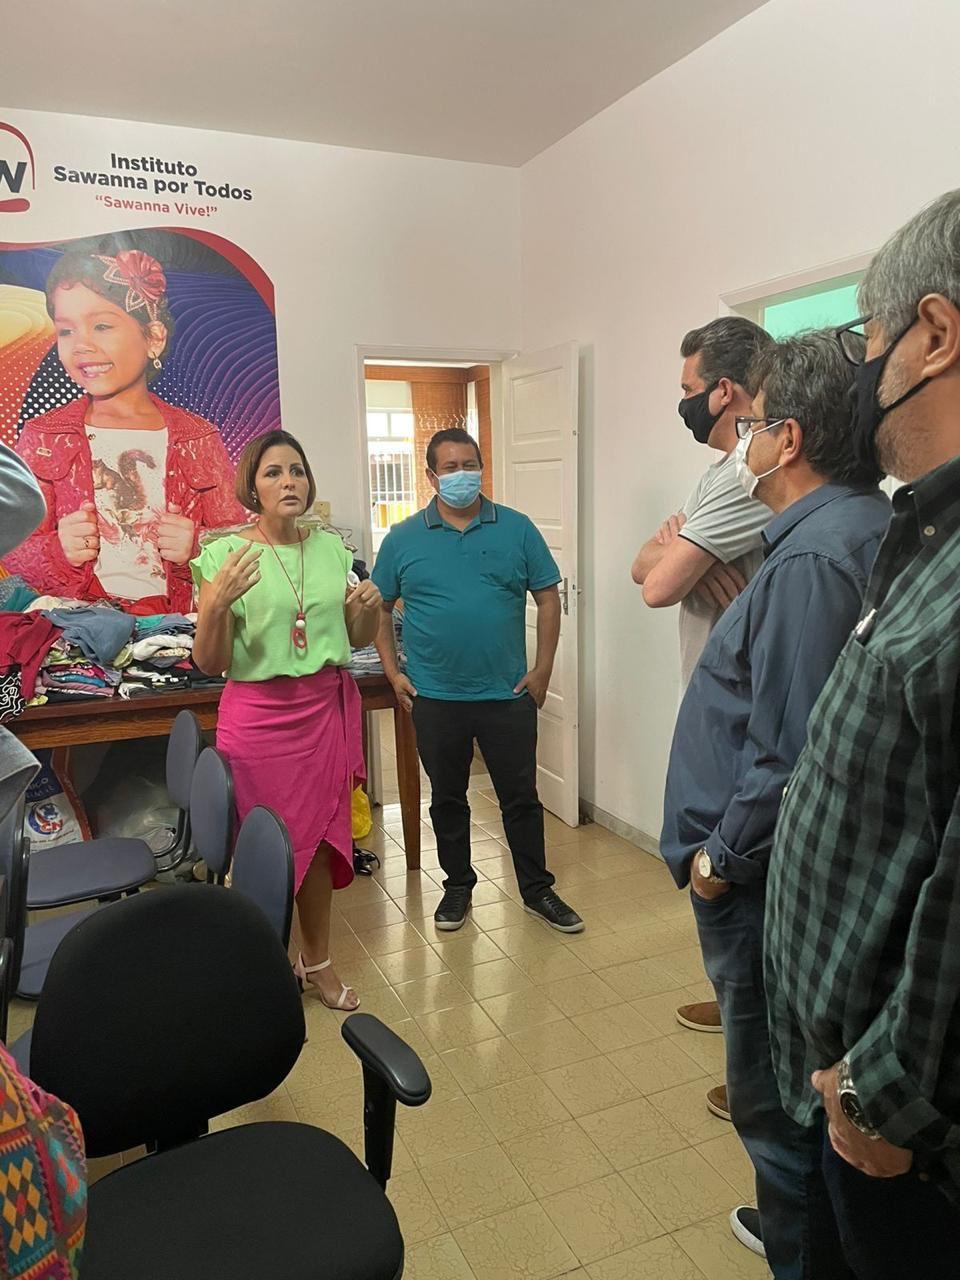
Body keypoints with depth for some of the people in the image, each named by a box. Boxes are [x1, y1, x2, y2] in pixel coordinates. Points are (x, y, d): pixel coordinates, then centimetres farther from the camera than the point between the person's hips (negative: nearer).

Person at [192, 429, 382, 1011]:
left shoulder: (333, 548, 5)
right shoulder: (224, 556, -7)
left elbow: (358, 638, 14)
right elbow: (210, 663, -8)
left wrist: (370, 607, -7)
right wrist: (219, 602, -25)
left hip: (328, 707, 4)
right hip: (259, 716, -3)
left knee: (320, 833, 12)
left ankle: (317, 958, 32)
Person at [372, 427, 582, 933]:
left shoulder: (517, 529, 0)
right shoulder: (402, 539, 1)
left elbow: (547, 598, 2)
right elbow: (379, 608, 7)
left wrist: (542, 670, -3)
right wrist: (393, 672, 0)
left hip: (508, 694, 0)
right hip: (434, 697, 1)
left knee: (521, 797, 9)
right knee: (447, 798, 14)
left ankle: (537, 889, 26)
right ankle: (457, 885, 32)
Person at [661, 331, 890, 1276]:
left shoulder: (813, 559, -25)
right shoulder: (865, 529, 6)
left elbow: (788, 756, -27)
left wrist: (720, 858, -15)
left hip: (759, 879, -10)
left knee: (772, 1093, 10)